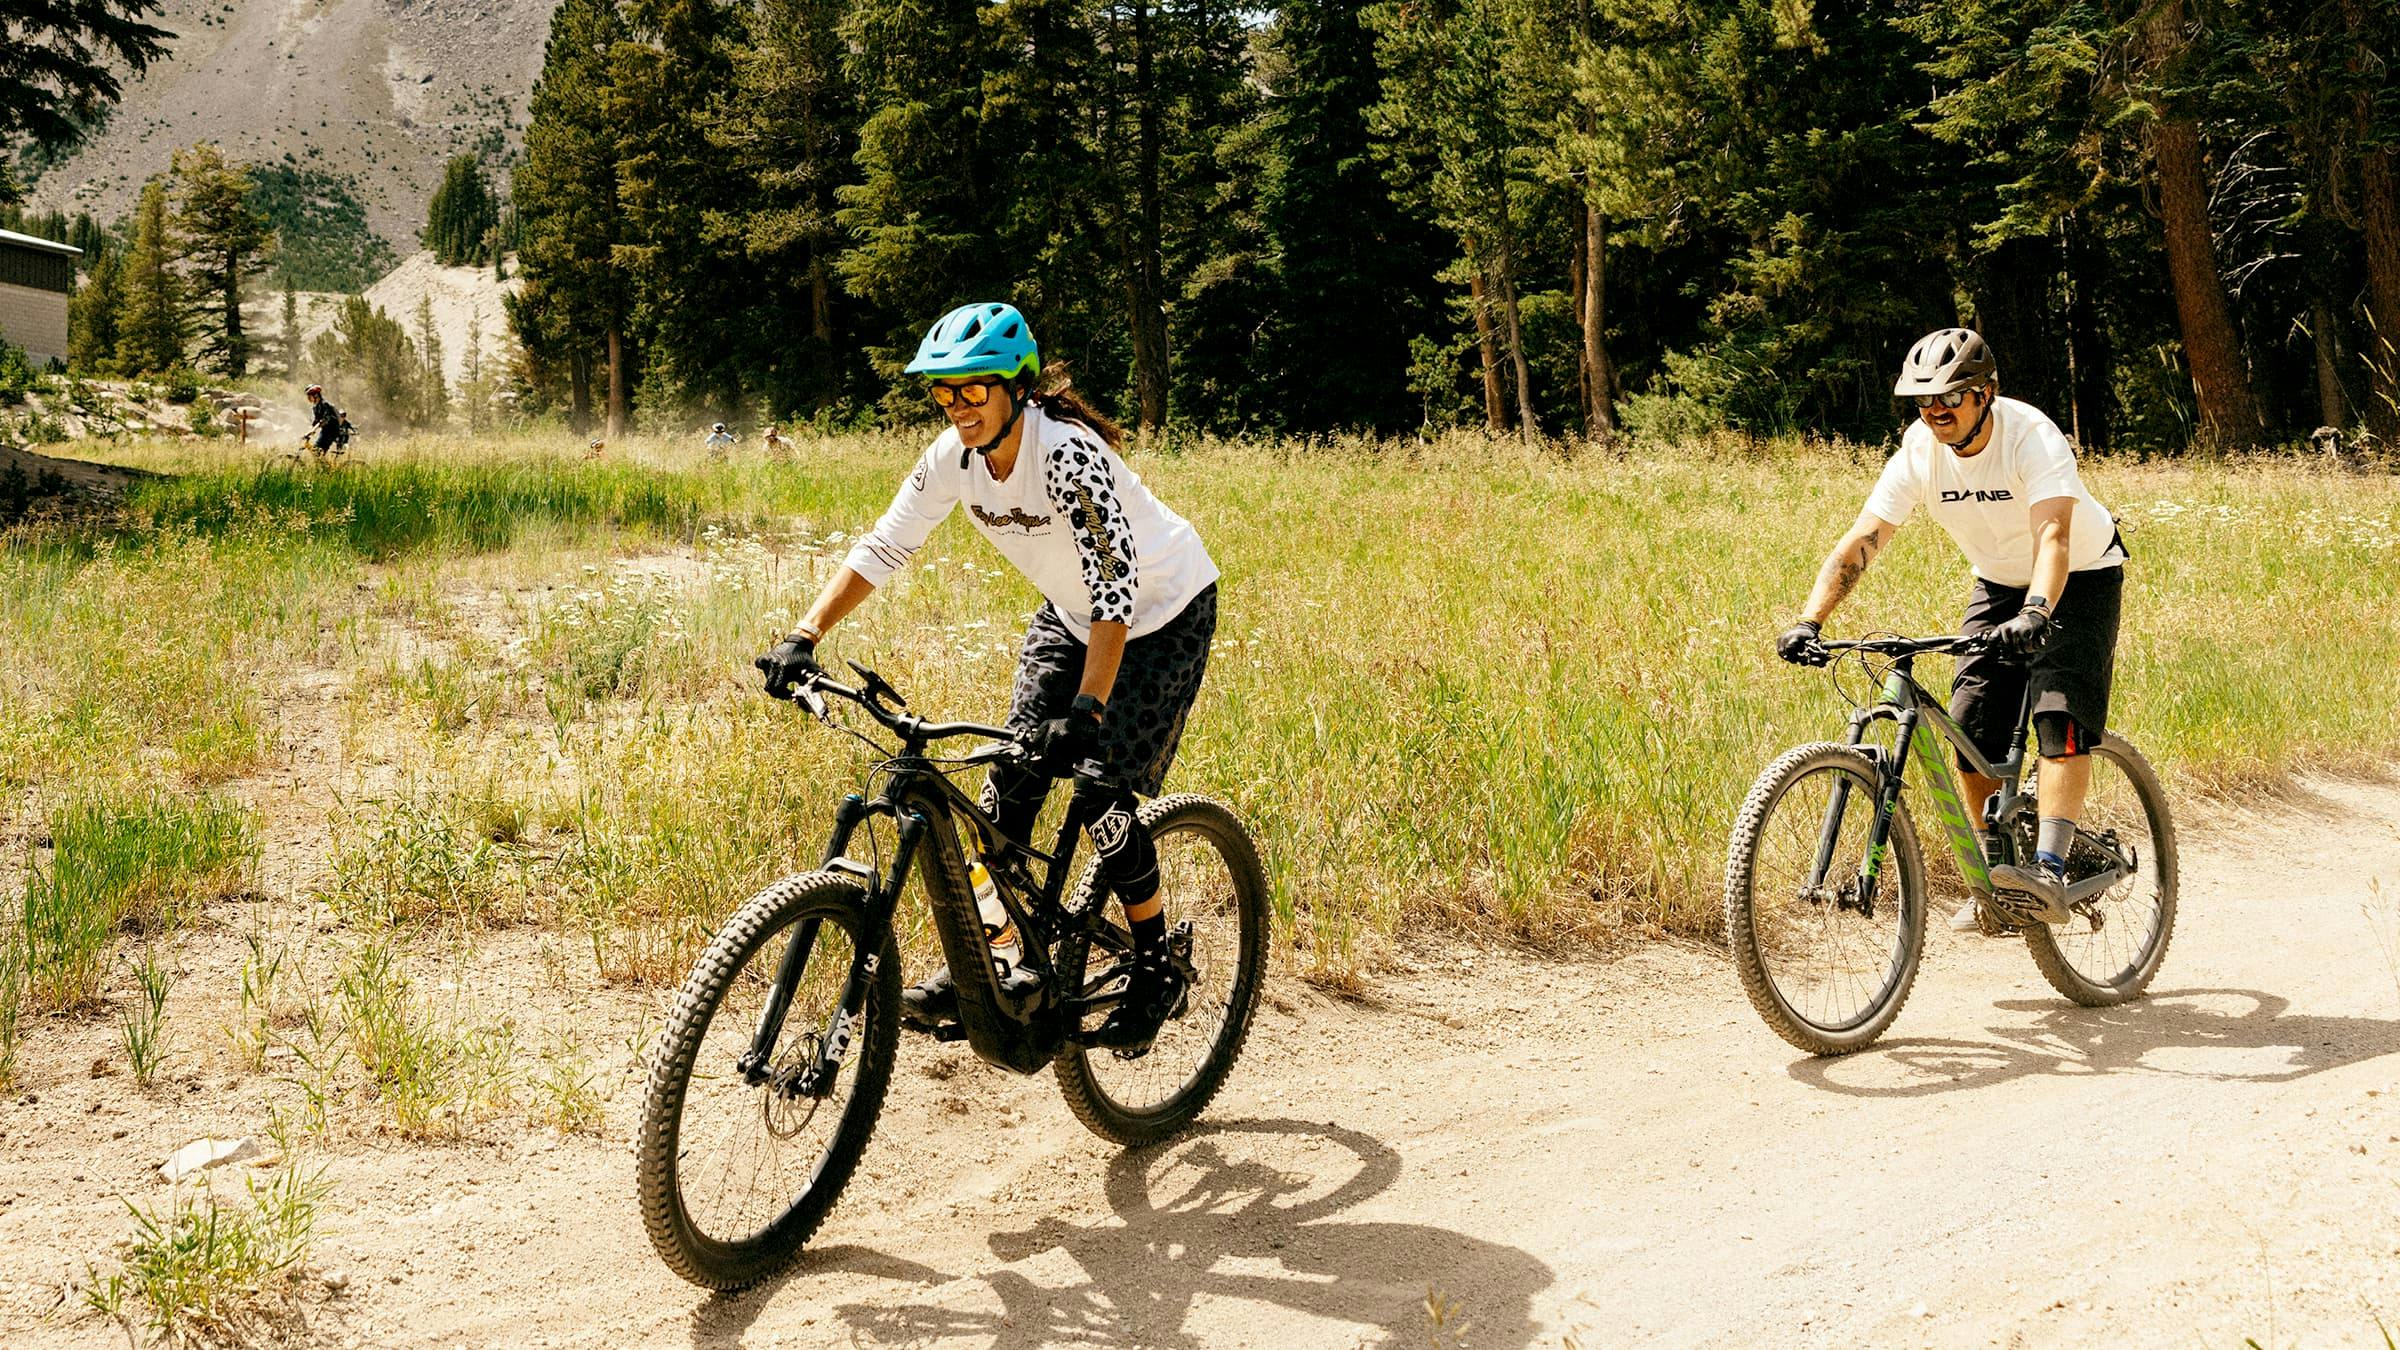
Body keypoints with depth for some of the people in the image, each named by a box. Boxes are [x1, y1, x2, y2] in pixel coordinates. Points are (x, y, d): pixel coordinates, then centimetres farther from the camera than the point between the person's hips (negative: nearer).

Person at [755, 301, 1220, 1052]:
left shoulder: (1066, 453, -34)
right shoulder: (956, 455, -13)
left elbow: (1115, 587, -38)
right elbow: (884, 547, -9)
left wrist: (1086, 711, -46)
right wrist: (804, 638, -20)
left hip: (1164, 610, -7)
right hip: (1069, 611, 7)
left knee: (1100, 795, -12)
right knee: (1012, 778, -3)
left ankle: (1156, 973, 5)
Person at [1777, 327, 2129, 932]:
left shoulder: (2032, 436, -30)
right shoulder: (1920, 452, -17)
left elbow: (2053, 536, -43)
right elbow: (1860, 541, -23)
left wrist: (2035, 614, -61)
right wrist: (1808, 622, -36)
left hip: (2079, 580, -5)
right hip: (1997, 586, 5)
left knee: (2062, 718, -23)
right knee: (1973, 732, -5)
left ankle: (2048, 871, -28)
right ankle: (1994, 882, 7)